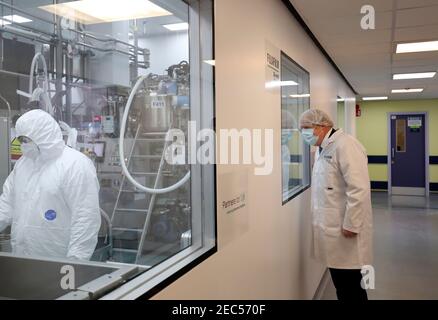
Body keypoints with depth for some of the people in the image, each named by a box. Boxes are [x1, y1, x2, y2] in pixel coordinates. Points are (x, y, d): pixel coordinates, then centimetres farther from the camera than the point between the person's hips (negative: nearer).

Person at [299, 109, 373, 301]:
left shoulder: (345, 146, -16)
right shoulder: (322, 148, 14)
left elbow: (359, 190, -22)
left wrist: (351, 225, -20)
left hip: (346, 228, -9)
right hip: (331, 226, 9)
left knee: (351, 288, 3)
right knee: (340, 284, 17)